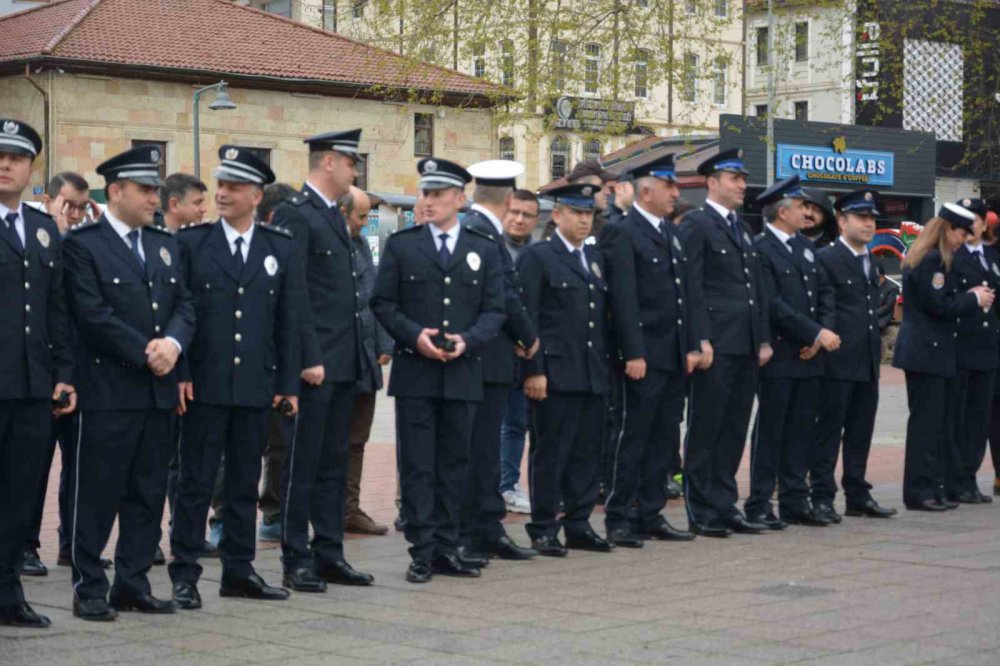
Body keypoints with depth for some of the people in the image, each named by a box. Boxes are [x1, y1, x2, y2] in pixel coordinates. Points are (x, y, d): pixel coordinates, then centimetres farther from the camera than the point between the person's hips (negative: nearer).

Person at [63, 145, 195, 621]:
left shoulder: (165, 244, 16)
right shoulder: (83, 244, -5)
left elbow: (184, 303, 12)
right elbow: (92, 313, -14)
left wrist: (172, 343, -9)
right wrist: (145, 352, -15)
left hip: (159, 389, 7)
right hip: (109, 390, -6)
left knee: (148, 493, 9)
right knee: (99, 493, -1)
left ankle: (133, 585, 16)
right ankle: (89, 589, 6)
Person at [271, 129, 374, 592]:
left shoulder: (334, 216, 17)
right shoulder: (294, 215, -11)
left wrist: (355, 354, 17)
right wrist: (308, 358, -20)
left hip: (342, 362, 9)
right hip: (315, 362, -9)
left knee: (334, 462, 12)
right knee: (303, 463, -1)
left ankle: (329, 555, 19)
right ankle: (296, 561, 5)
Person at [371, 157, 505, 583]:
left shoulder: (484, 250, 9)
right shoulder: (401, 245, 6)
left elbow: (494, 310, 6)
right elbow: (383, 303, 3)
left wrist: (468, 340, -11)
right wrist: (414, 335, -13)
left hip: (462, 373, 2)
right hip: (414, 372, -2)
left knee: (454, 463, 7)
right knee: (417, 464, -2)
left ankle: (447, 549, 14)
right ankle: (422, 552, 2)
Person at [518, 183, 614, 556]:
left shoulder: (595, 258, 18)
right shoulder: (536, 258, -2)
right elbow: (528, 319, -8)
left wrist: (607, 364, 14)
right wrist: (533, 371, -15)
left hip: (592, 374, 6)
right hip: (554, 374, -6)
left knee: (588, 453, 8)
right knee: (549, 453, -1)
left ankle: (578, 525, 17)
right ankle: (543, 531, 5)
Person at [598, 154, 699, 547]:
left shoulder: (670, 233, 17)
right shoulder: (621, 234, -9)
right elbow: (623, 300, -14)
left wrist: (693, 345, 12)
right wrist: (633, 354, -19)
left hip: (675, 357, 8)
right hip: (645, 358, -8)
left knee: (665, 439, 11)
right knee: (633, 439, -3)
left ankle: (651, 515, 19)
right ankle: (619, 520, 3)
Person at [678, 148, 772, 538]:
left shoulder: (742, 228, 20)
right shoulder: (697, 224, -4)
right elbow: (692, 286, -11)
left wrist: (764, 340, 13)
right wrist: (701, 340, -17)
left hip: (746, 346, 8)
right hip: (716, 345, -8)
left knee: (734, 430, 10)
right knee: (705, 429, -2)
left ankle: (725, 506, 16)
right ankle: (701, 512, 2)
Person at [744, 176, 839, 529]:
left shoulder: (805, 245, 15)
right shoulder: (761, 250, -12)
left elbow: (825, 291, 15)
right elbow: (773, 304, -18)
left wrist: (823, 333, -2)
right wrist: (817, 333, -17)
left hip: (809, 355, 7)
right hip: (779, 357, -7)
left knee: (801, 430, 10)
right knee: (770, 430, -1)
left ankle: (795, 501, 17)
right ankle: (760, 504, 5)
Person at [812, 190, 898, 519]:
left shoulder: (870, 261, 17)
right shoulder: (826, 259, -8)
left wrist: (875, 350, 16)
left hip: (867, 362, 7)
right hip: (838, 361, -7)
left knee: (861, 432, 11)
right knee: (829, 430, -2)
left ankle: (857, 495, 18)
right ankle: (822, 497, 3)